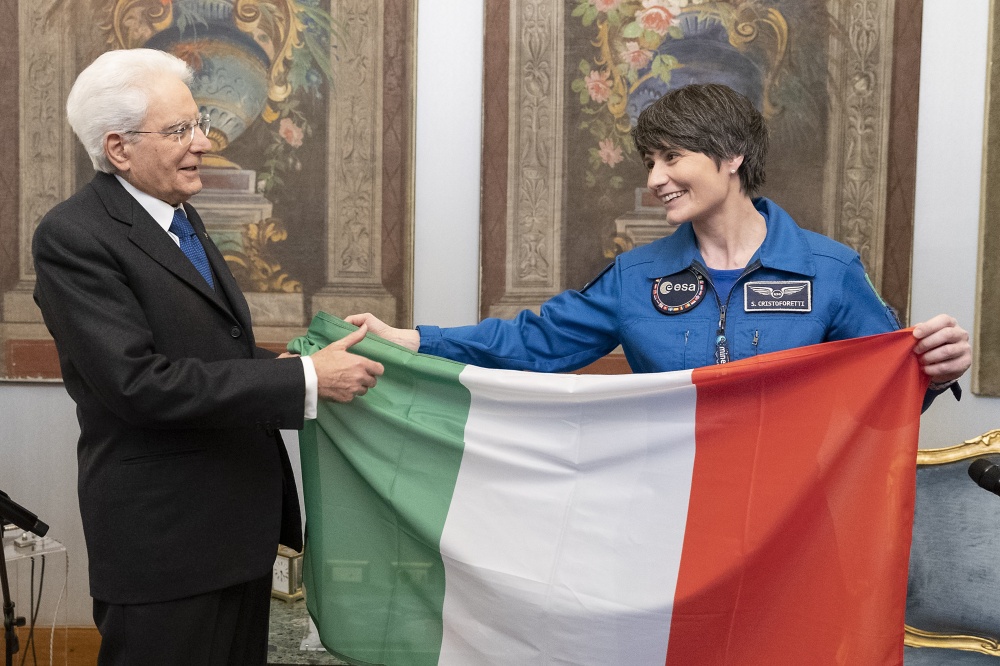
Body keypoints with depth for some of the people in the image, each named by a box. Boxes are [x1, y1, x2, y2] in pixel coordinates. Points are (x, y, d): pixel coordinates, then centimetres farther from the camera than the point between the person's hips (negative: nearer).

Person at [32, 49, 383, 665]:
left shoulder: (179, 216, 11)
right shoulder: (72, 237, -16)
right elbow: (139, 381, -25)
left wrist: (298, 361, -1)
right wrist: (304, 380, -24)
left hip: (240, 521, 8)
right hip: (164, 538, -8)